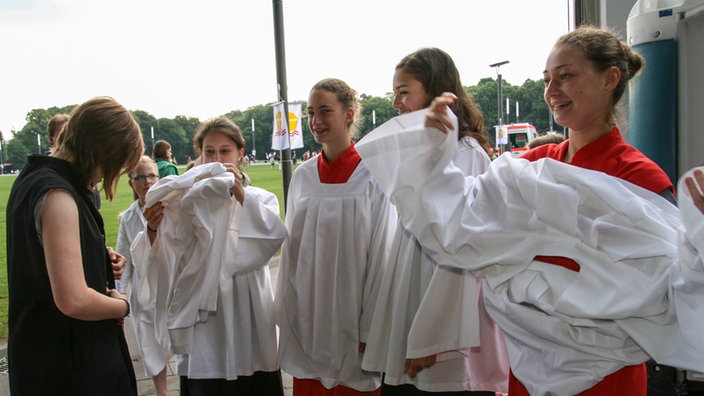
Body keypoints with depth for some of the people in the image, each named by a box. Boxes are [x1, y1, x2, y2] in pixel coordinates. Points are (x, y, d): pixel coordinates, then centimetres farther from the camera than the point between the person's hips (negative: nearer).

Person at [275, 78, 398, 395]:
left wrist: (371, 329, -9)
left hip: (352, 315, -4)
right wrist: (286, 314, 8)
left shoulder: (373, 175, -10)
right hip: (307, 316, 4)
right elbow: (291, 248, 8)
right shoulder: (302, 175, 3)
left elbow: (381, 255, -8)